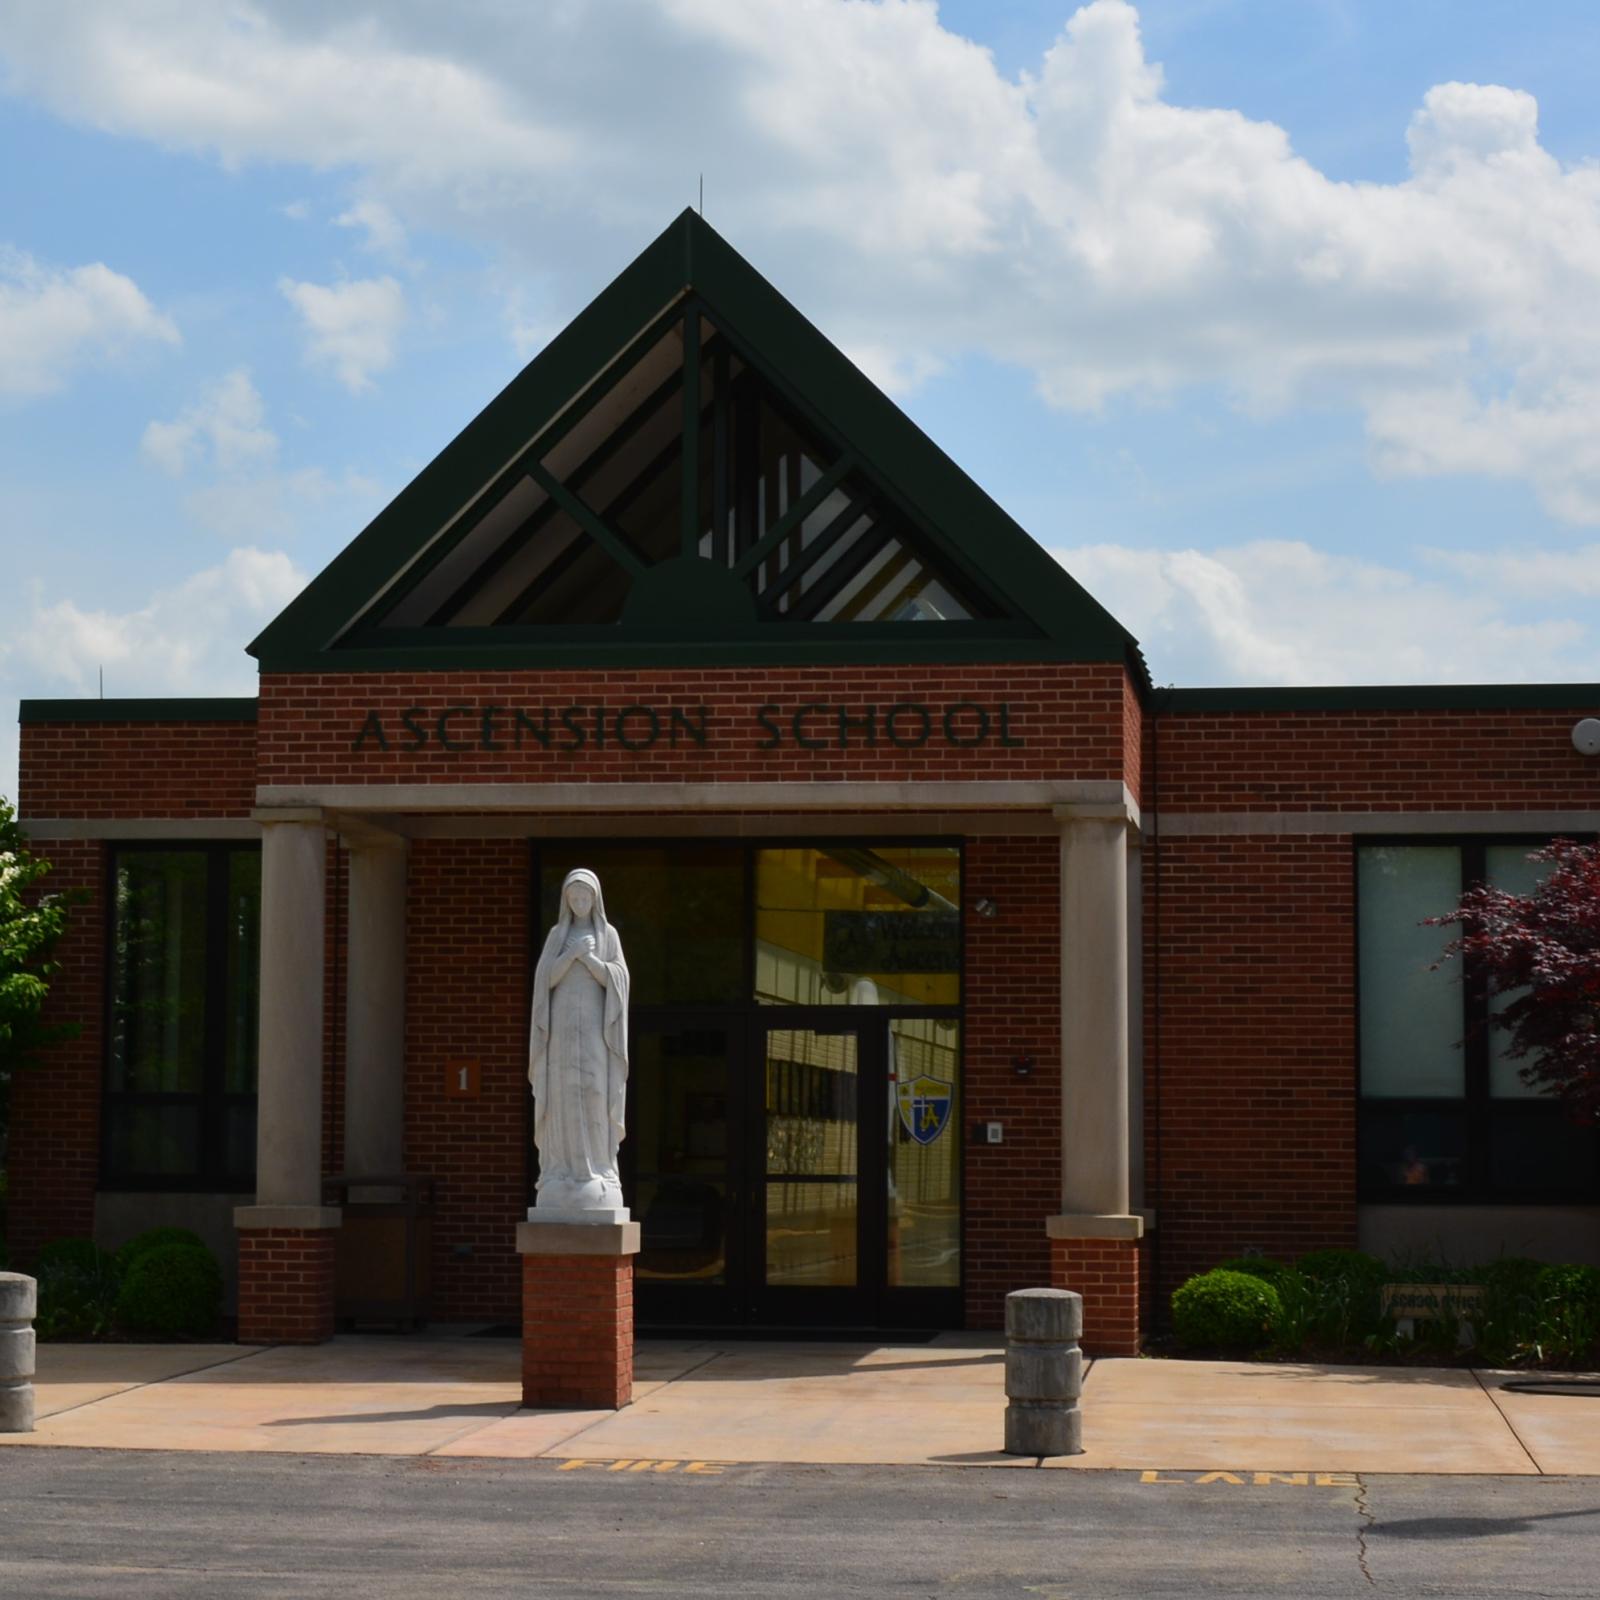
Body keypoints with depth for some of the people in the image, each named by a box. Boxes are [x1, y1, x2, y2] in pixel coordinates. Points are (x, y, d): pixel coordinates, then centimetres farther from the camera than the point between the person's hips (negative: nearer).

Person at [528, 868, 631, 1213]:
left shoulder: (609, 935, 8)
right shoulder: (556, 936, 11)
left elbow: (617, 980, -4)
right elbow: (545, 978, -3)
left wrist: (588, 957, -17)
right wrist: (572, 953, -16)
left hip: (595, 1029, -1)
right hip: (563, 1026, 1)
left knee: (595, 1101, -7)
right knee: (562, 1102, -4)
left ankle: (597, 1178, -5)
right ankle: (562, 1179, -2)